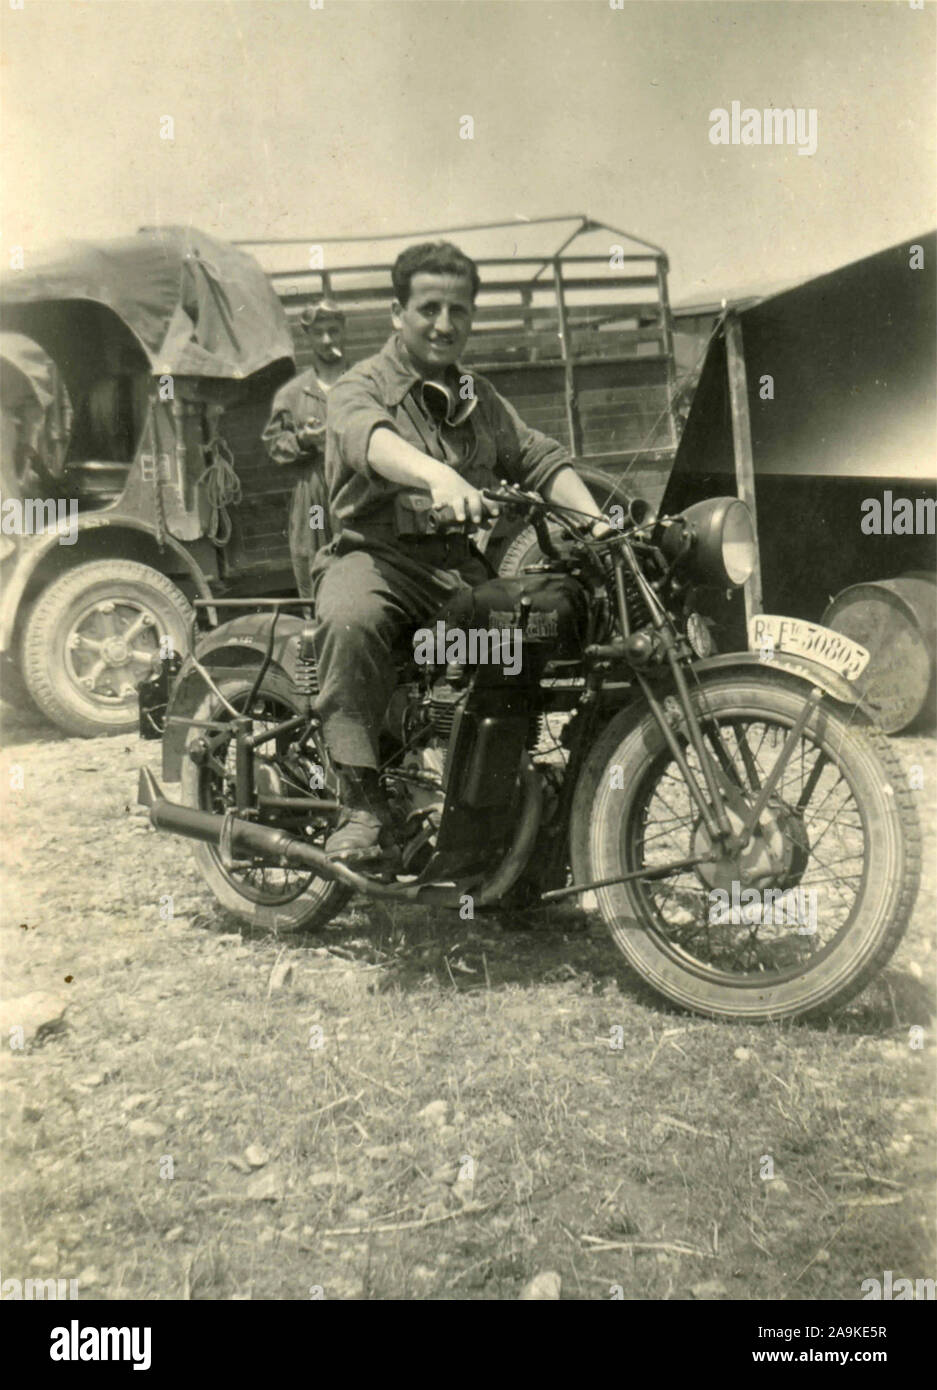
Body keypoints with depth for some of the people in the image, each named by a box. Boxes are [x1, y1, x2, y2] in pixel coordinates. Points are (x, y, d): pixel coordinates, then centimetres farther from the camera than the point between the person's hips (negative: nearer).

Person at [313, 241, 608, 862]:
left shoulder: (482, 399, 26)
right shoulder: (360, 387, 4)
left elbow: (540, 456, 15)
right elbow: (371, 439, -21)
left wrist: (595, 522, -5)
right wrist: (439, 477, -43)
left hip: (463, 564, 6)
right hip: (376, 554, -5)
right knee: (349, 621, -37)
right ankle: (362, 801, -29)